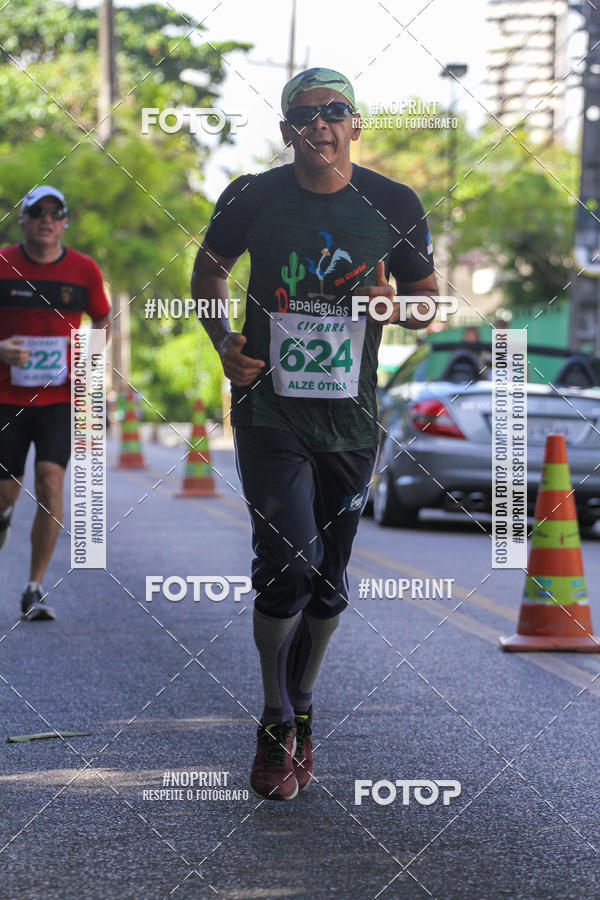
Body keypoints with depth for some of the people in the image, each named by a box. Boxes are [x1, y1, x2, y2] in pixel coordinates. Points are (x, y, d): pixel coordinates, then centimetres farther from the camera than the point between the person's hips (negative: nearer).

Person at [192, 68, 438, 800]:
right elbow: (208, 269, 14)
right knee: (288, 563, -16)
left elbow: (429, 300, 10)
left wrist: (397, 308, -14)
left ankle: (298, 717, 31)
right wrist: (223, 342, -2)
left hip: (349, 422, 2)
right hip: (269, 410, -2)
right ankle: (277, 725, 2)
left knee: (327, 582, 10)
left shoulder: (393, 206, -1)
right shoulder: (252, 198, -4)